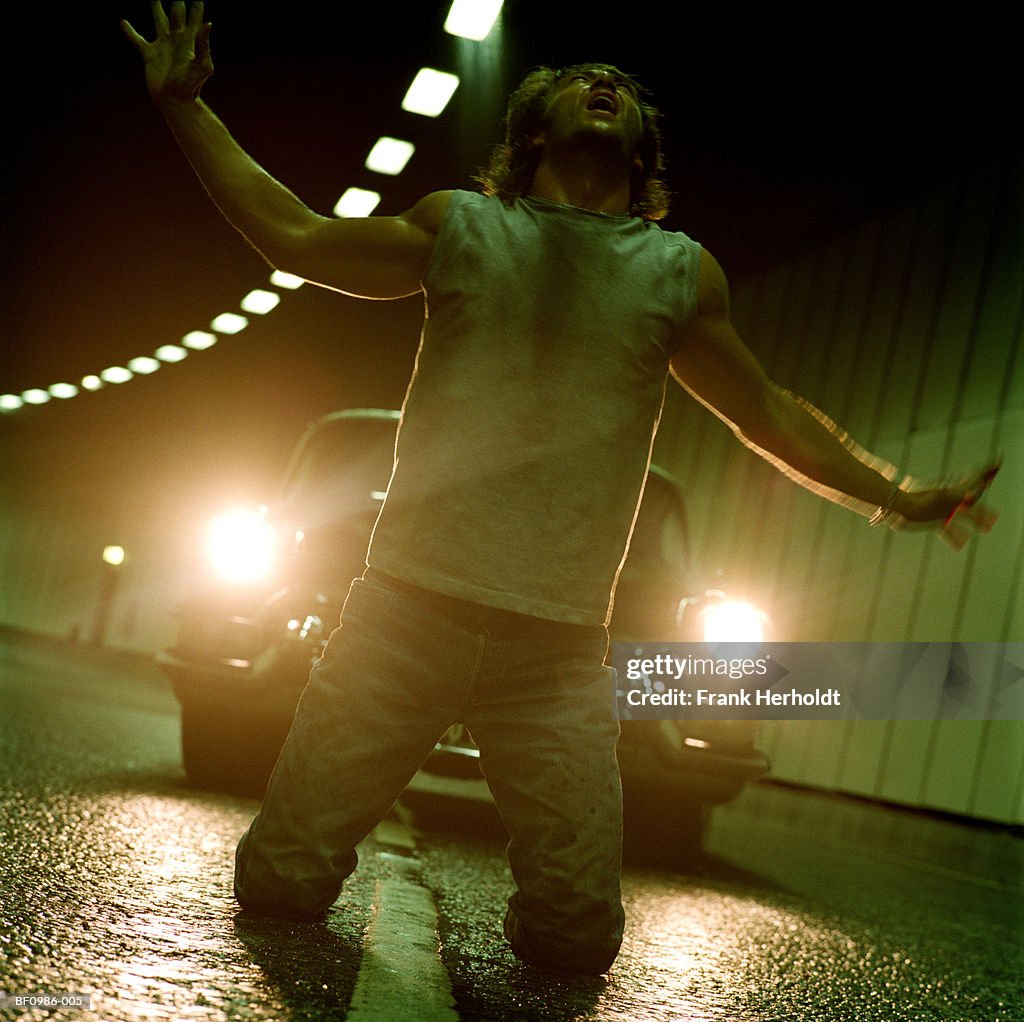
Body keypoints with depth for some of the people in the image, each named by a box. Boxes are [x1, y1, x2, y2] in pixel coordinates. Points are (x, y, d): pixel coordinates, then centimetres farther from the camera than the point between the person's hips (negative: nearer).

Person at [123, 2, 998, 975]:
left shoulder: (681, 273, 13)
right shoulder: (459, 227, 11)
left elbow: (768, 414, 23)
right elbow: (292, 233, 18)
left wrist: (899, 496, 24)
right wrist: (184, 106, 18)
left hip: (560, 649, 1)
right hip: (407, 606, 0)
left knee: (575, 934, -6)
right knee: (278, 884, -2)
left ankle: (531, 918, 28)